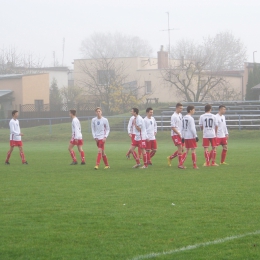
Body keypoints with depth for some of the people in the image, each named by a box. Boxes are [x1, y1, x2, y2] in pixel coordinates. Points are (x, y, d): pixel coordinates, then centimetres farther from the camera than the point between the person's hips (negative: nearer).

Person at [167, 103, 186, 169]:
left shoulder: (180, 115, 12)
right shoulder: (174, 116, -13)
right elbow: (173, 127, -15)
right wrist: (179, 134, -16)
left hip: (180, 134, 8)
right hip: (175, 134, -8)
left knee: (181, 149, 8)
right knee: (180, 148, -13)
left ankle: (170, 157, 26)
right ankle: (180, 164, -10)